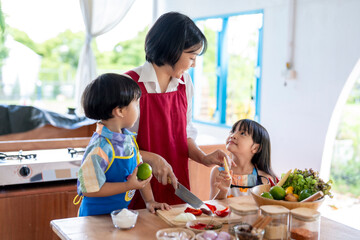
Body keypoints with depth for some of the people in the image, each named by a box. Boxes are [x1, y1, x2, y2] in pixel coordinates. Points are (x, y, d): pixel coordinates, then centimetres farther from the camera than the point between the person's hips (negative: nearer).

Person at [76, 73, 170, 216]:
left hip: (121, 210, 7)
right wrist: (128, 186, -21)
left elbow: (139, 172, 11)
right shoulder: (100, 148, -25)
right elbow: (89, 189, -23)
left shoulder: (129, 138, 2)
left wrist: (149, 201, 6)